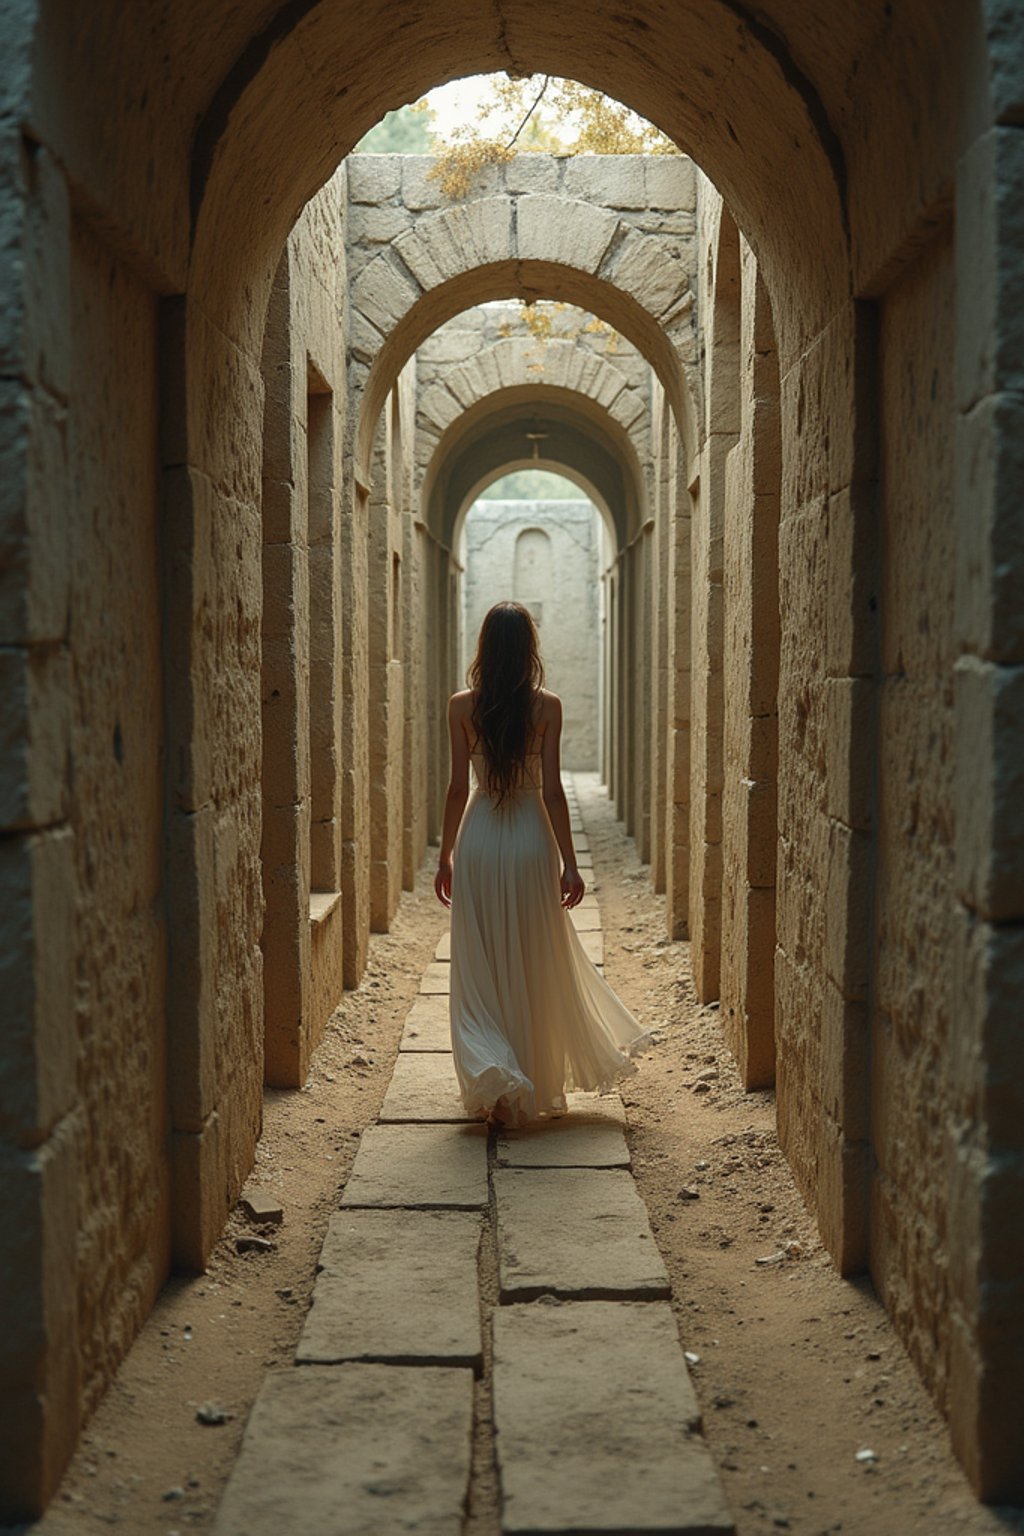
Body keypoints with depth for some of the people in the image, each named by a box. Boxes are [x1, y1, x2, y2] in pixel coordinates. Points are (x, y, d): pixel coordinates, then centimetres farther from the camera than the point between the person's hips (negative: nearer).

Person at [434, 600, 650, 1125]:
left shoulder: (462, 706, -3)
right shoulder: (547, 706, -6)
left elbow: (457, 787, -2)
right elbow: (552, 790, -8)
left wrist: (445, 856, 8)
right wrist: (569, 862, -2)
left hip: (479, 836, 1)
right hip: (530, 838, 0)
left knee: (480, 969, 9)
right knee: (535, 966, 12)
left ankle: (491, 1080, -6)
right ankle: (536, 1088, 21)